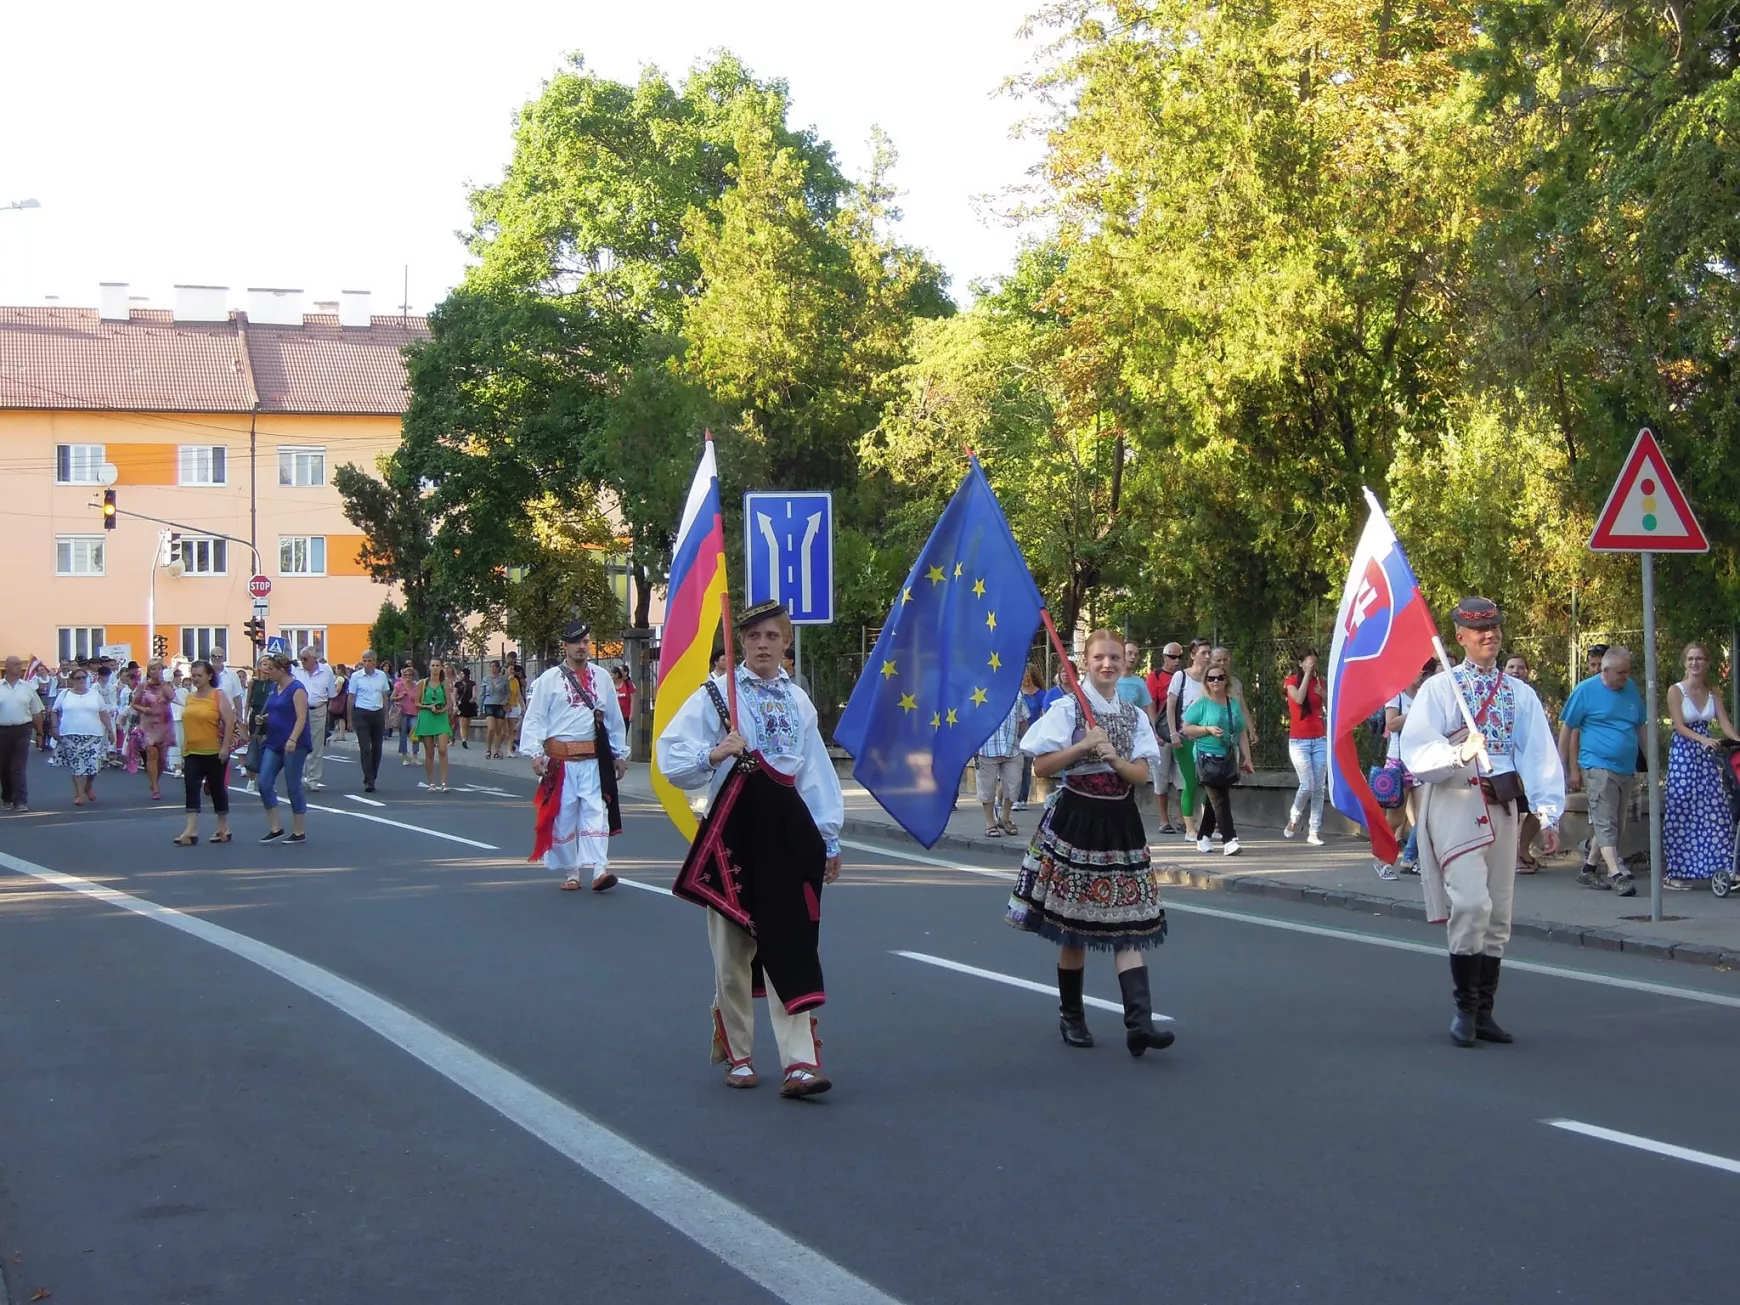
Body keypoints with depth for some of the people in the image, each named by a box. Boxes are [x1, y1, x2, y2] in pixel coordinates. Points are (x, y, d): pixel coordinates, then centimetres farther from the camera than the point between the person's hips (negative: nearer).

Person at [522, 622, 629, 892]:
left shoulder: (602, 678, 12)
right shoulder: (549, 679, 2)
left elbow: (614, 718, 17)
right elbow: (535, 718, -1)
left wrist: (620, 753, 17)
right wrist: (535, 753, -11)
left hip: (594, 760, 1)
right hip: (560, 760, -1)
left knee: (596, 812, -9)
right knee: (563, 815, 4)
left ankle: (600, 869, -16)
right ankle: (569, 872, 16)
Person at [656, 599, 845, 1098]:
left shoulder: (799, 701, 14)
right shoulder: (716, 694, 0)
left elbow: (816, 771, 15)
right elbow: (671, 756, -6)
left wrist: (829, 838, 14)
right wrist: (713, 755, -24)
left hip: (788, 829, 3)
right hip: (734, 829, -3)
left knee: (792, 945, -3)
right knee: (733, 949, 5)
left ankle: (798, 1061, -7)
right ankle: (736, 1053, 20)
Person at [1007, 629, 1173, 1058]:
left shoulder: (1134, 716, 9)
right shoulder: (1067, 709, -3)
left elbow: (1143, 773, 4)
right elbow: (1041, 765, -7)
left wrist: (1114, 758, -14)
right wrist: (1083, 747, -17)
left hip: (1121, 822, 3)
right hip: (1077, 820, -3)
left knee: (1129, 921, -5)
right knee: (1074, 924, 4)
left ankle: (1139, 1022, -12)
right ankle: (1071, 1017, 20)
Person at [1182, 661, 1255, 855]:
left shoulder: (1234, 704, 12)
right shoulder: (1201, 704, -3)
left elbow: (1242, 733, 15)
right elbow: (1186, 729, -3)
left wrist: (1247, 758, 10)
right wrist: (1208, 729, -16)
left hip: (1228, 759, 5)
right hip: (1208, 758, -5)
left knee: (1214, 799, 10)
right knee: (1220, 799, -11)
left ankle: (1204, 837, 22)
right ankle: (1229, 840, -13)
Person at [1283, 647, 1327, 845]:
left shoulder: (1319, 682, 11)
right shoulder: (1291, 681, 1)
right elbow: (1299, 698, -19)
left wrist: (1323, 693, -12)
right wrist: (1307, 674, -13)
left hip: (1320, 740, 4)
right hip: (1299, 741, -4)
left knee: (1319, 788, -1)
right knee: (1307, 786, -14)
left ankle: (1314, 832, 2)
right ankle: (1294, 817, 13)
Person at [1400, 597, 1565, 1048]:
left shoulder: (1520, 694, 11)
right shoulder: (1439, 688, 0)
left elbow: (1540, 754, 4)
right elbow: (1416, 750, -9)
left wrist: (1548, 814, -6)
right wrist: (1459, 753, -26)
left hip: (1502, 805, 5)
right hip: (1455, 803, -5)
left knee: (1498, 913, 7)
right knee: (1471, 902, -17)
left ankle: (1484, 1011, 17)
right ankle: (1464, 1009, -5)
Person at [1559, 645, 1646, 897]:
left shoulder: (1631, 689, 12)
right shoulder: (1586, 690, -4)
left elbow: (1640, 727, 20)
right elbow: (1567, 730, -1)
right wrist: (1570, 768, -4)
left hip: (1626, 769, 7)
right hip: (1598, 766, -7)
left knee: (1615, 825, 12)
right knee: (1605, 823, -14)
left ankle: (1589, 869, 24)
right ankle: (1617, 874, -22)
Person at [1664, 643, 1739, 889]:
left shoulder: (1712, 693, 10)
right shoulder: (1676, 691, -4)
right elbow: (1680, 726, -12)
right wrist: (1703, 740, -28)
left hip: (1708, 757, 5)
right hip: (1683, 755, -5)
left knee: (1715, 812, 0)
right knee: (1681, 813, -4)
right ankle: (1675, 873, 0)